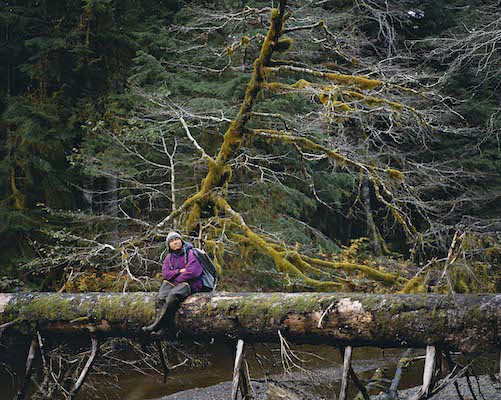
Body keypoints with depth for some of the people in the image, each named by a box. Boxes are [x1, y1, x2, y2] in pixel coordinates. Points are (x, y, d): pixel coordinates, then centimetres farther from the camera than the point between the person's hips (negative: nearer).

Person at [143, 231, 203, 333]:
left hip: (190, 284, -6)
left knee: (173, 295, -33)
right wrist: (179, 271, -15)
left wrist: (176, 279, -7)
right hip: (172, 284, 6)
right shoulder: (169, 257, 13)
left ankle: (157, 323, -28)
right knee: (160, 298, -22)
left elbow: (191, 272, -18)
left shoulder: (190, 253, -7)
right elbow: (165, 273, 2)